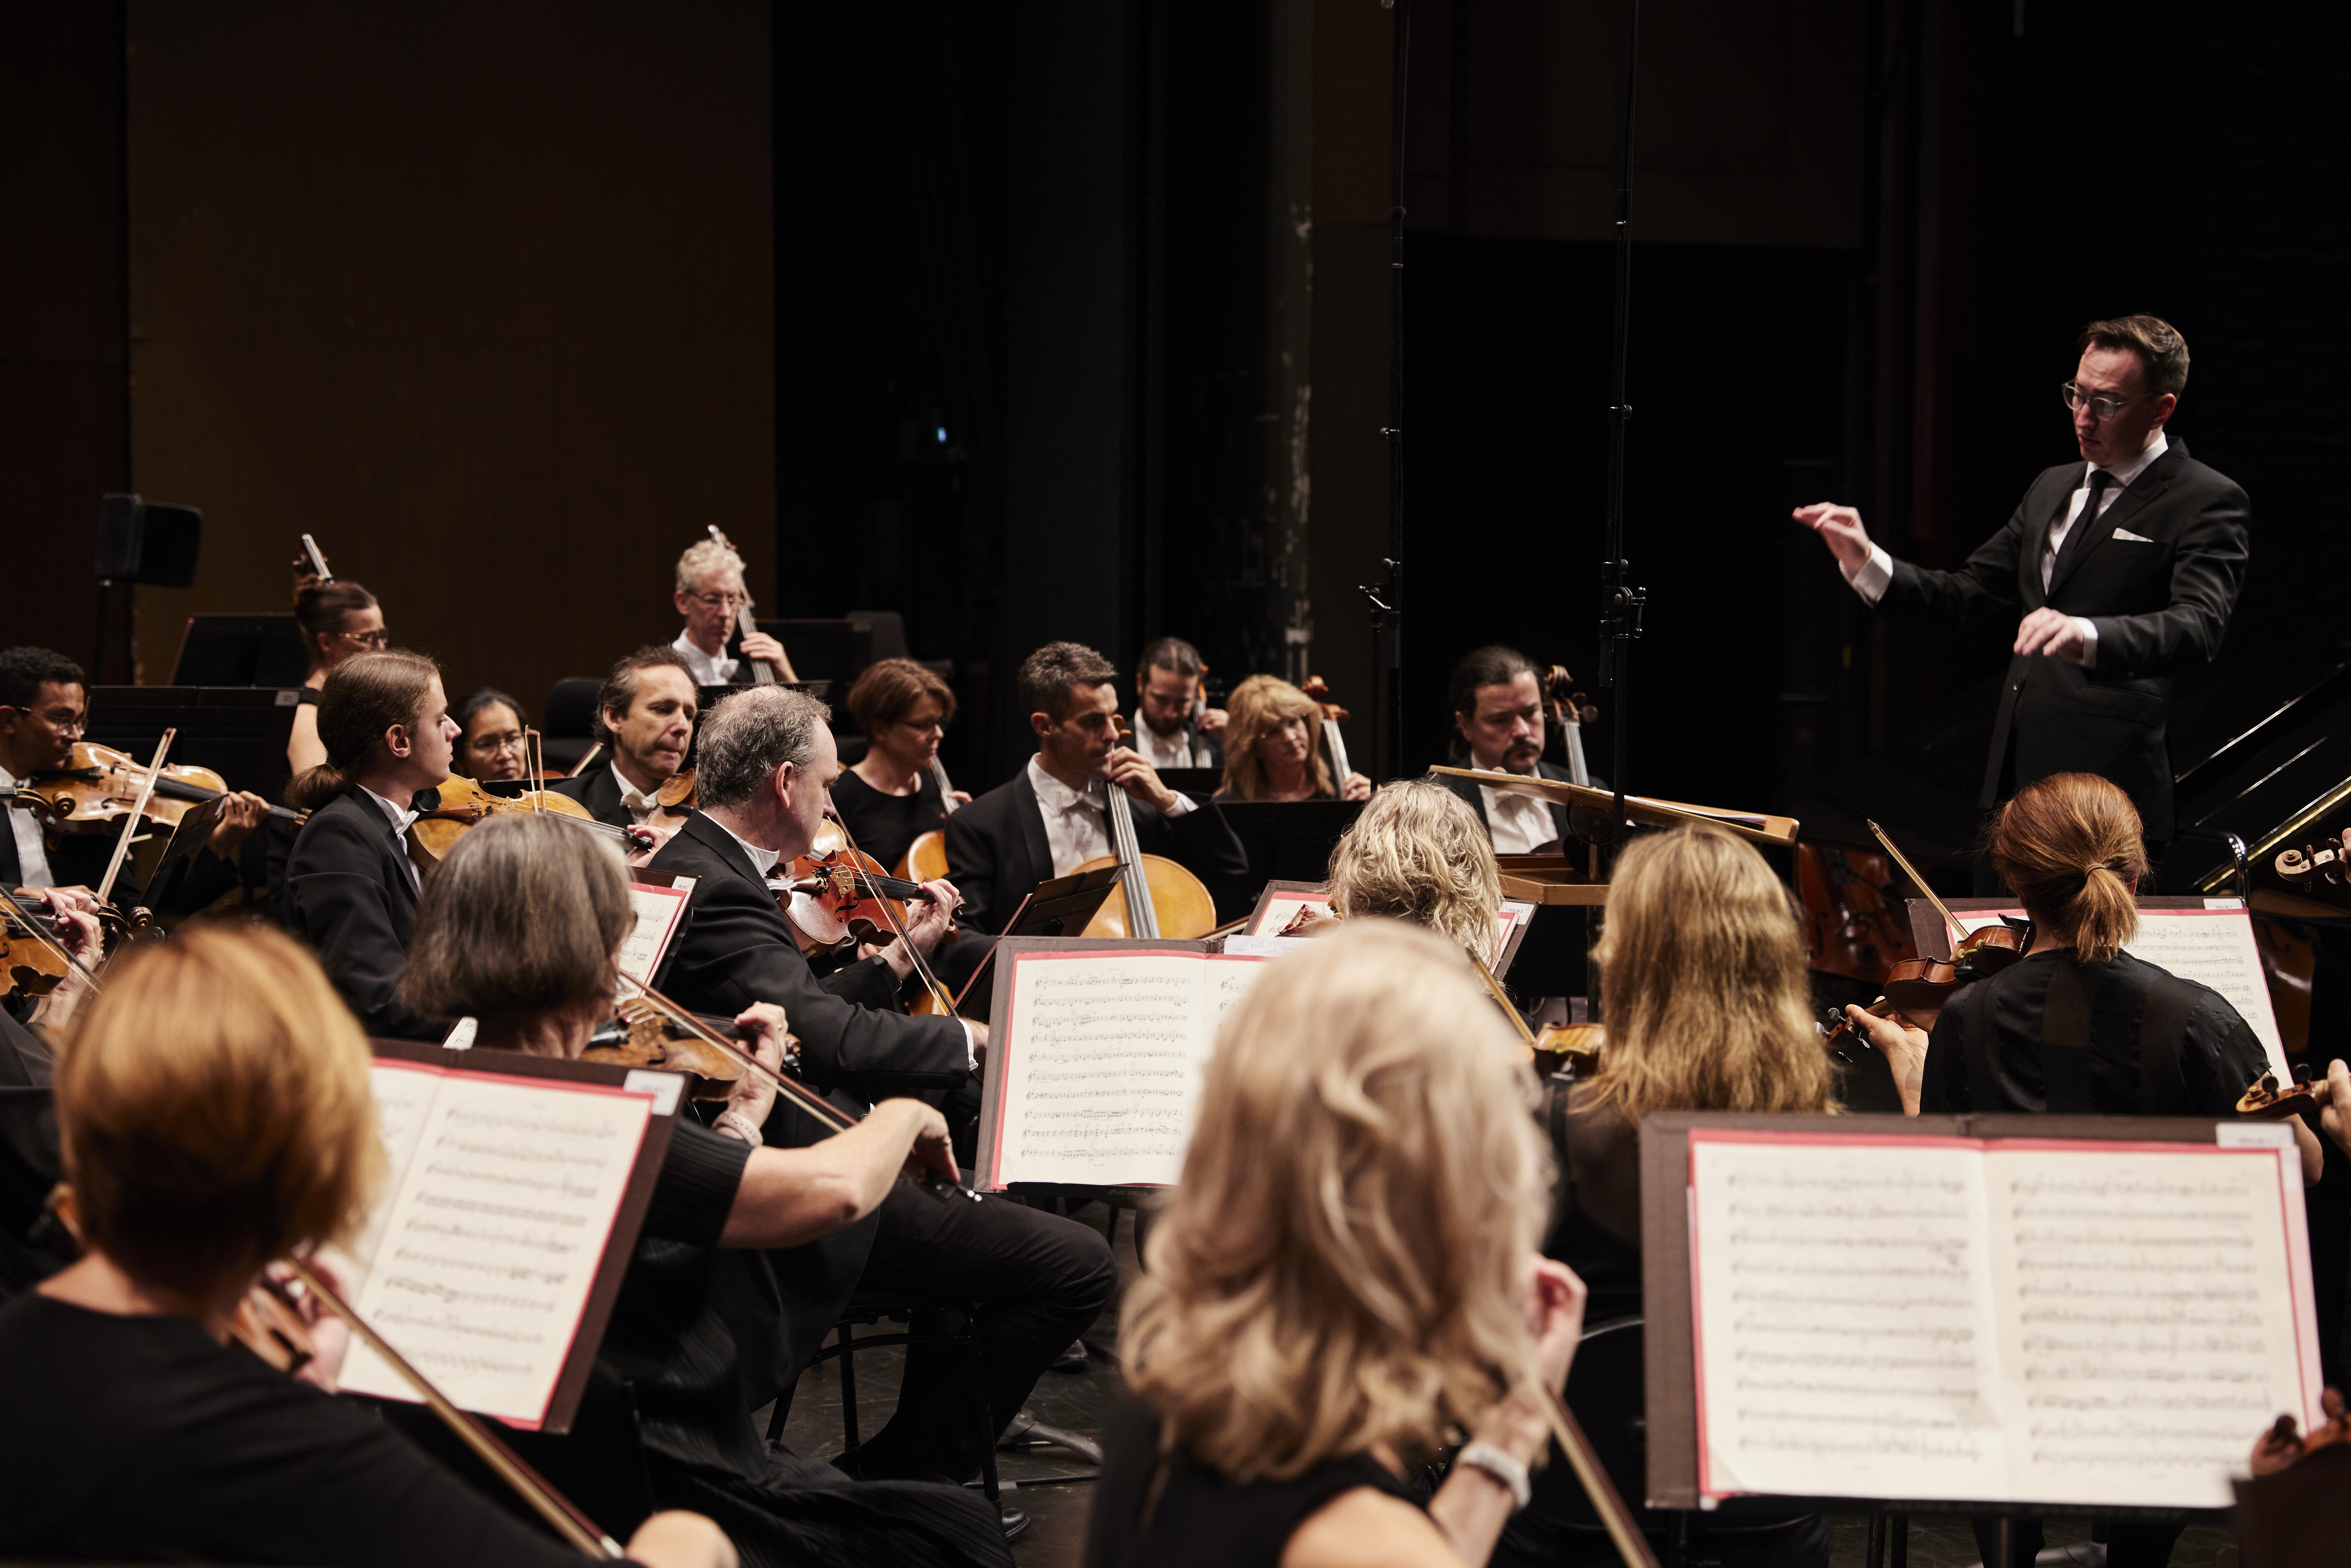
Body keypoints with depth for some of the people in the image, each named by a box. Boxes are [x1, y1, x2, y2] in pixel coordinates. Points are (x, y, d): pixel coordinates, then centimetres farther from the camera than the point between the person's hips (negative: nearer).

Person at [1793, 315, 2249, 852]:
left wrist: (2086, 636, -40)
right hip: (2012, 781, 7)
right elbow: (1970, 596, 22)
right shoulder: (2053, 489, 20)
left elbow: (2197, 628, -22)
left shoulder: (2208, 502, -6)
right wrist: (1866, 562, 6)